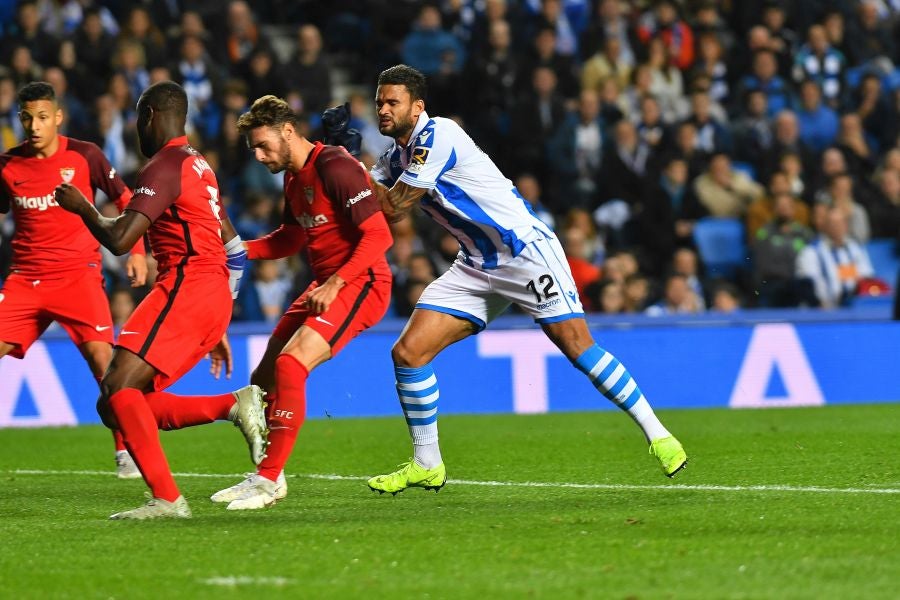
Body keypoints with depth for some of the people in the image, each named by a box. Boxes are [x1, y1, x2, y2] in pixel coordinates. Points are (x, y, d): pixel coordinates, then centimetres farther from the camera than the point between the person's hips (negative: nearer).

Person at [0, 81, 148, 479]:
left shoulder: (84, 156, -3)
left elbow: (125, 200, 7)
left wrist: (136, 252, 0)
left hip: (77, 274, -3)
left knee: (101, 355, -17)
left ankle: (126, 451, -7)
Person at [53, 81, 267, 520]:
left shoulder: (163, 167, -6)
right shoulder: (198, 166, 24)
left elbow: (119, 240, -16)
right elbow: (234, 252, 28)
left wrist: (81, 206, 3)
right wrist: (217, 330, 31)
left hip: (187, 286, -10)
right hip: (215, 295, 10)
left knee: (116, 390, -18)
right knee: (122, 406, 6)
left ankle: (167, 499, -26)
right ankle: (237, 405, -3)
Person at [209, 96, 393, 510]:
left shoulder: (336, 168, -17)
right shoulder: (293, 177, 12)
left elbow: (378, 235, -22)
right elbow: (291, 239, 26)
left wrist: (335, 284, -27)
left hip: (360, 284, -10)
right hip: (325, 285, 10)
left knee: (290, 365, -23)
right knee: (264, 378, 8)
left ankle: (269, 480, -16)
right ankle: (267, 475, 25)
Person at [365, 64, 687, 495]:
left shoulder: (436, 136, -17)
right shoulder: (395, 157, 10)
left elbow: (394, 208, -17)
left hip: (526, 251, -8)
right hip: (475, 268, 8)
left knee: (578, 346, -12)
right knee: (407, 353, -4)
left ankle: (657, 435, 1)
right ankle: (427, 466, 7)